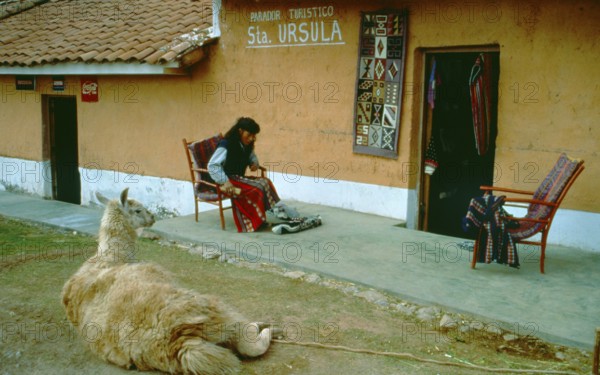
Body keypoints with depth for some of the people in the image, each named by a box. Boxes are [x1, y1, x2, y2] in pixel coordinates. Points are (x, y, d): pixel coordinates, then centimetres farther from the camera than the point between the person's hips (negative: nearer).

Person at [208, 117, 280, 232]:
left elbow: (252, 157, 31)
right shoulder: (226, 145, -15)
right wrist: (224, 182, -32)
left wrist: (255, 164, 5)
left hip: (239, 178, 8)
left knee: (265, 182, -17)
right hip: (228, 180, -8)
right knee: (256, 188, -27)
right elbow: (212, 165, -22)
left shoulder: (247, 145, 9)